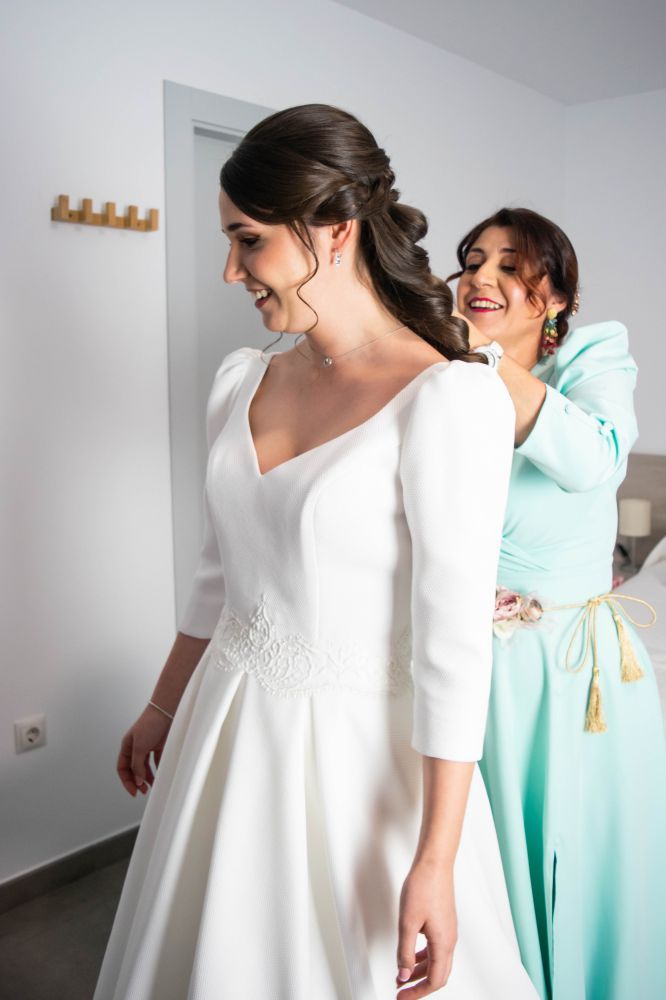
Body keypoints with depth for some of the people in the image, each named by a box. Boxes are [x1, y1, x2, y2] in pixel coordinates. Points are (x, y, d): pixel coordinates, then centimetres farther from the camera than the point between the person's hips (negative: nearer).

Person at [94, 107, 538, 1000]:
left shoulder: (449, 398, -20)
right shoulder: (241, 381, 1)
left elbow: (455, 642, -21)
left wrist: (435, 863, -19)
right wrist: (162, 709, 19)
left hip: (360, 739, -6)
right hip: (228, 722, 6)